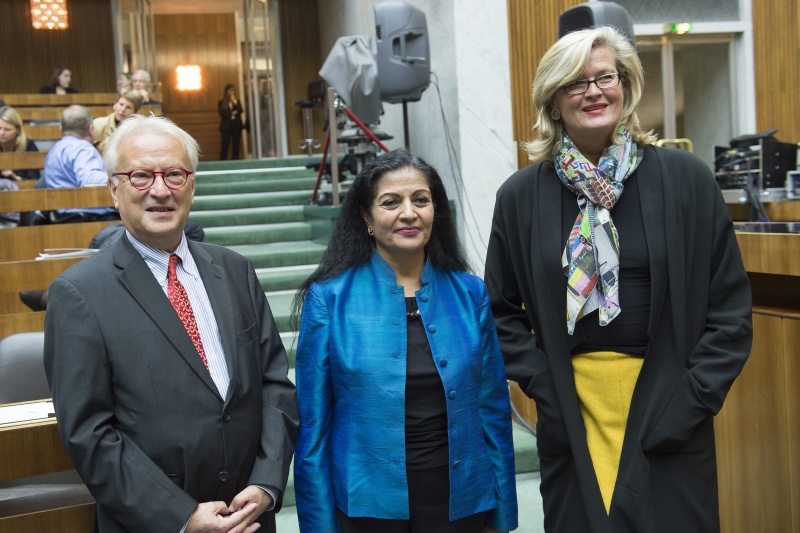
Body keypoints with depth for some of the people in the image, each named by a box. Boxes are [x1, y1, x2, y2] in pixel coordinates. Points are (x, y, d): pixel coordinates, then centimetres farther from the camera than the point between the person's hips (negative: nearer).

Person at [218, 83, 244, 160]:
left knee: (236, 146, 2)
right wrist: (232, 113, -8)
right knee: (225, 146, -7)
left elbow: (240, 111, -2)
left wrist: (235, 102, -10)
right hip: (226, 126, -3)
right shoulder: (221, 102, 5)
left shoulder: (237, 101, 12)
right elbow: (222, 113, -7)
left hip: (237, 125, 3)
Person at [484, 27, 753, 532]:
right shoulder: (521, 195, 1)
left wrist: (694, 397, -7)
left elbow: (730, 306, 0)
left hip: (671, 419, -1)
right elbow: (502, 311, 8)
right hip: (571, 418, 1)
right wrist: (542, 382, -3)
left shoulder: (687, 178, -2)